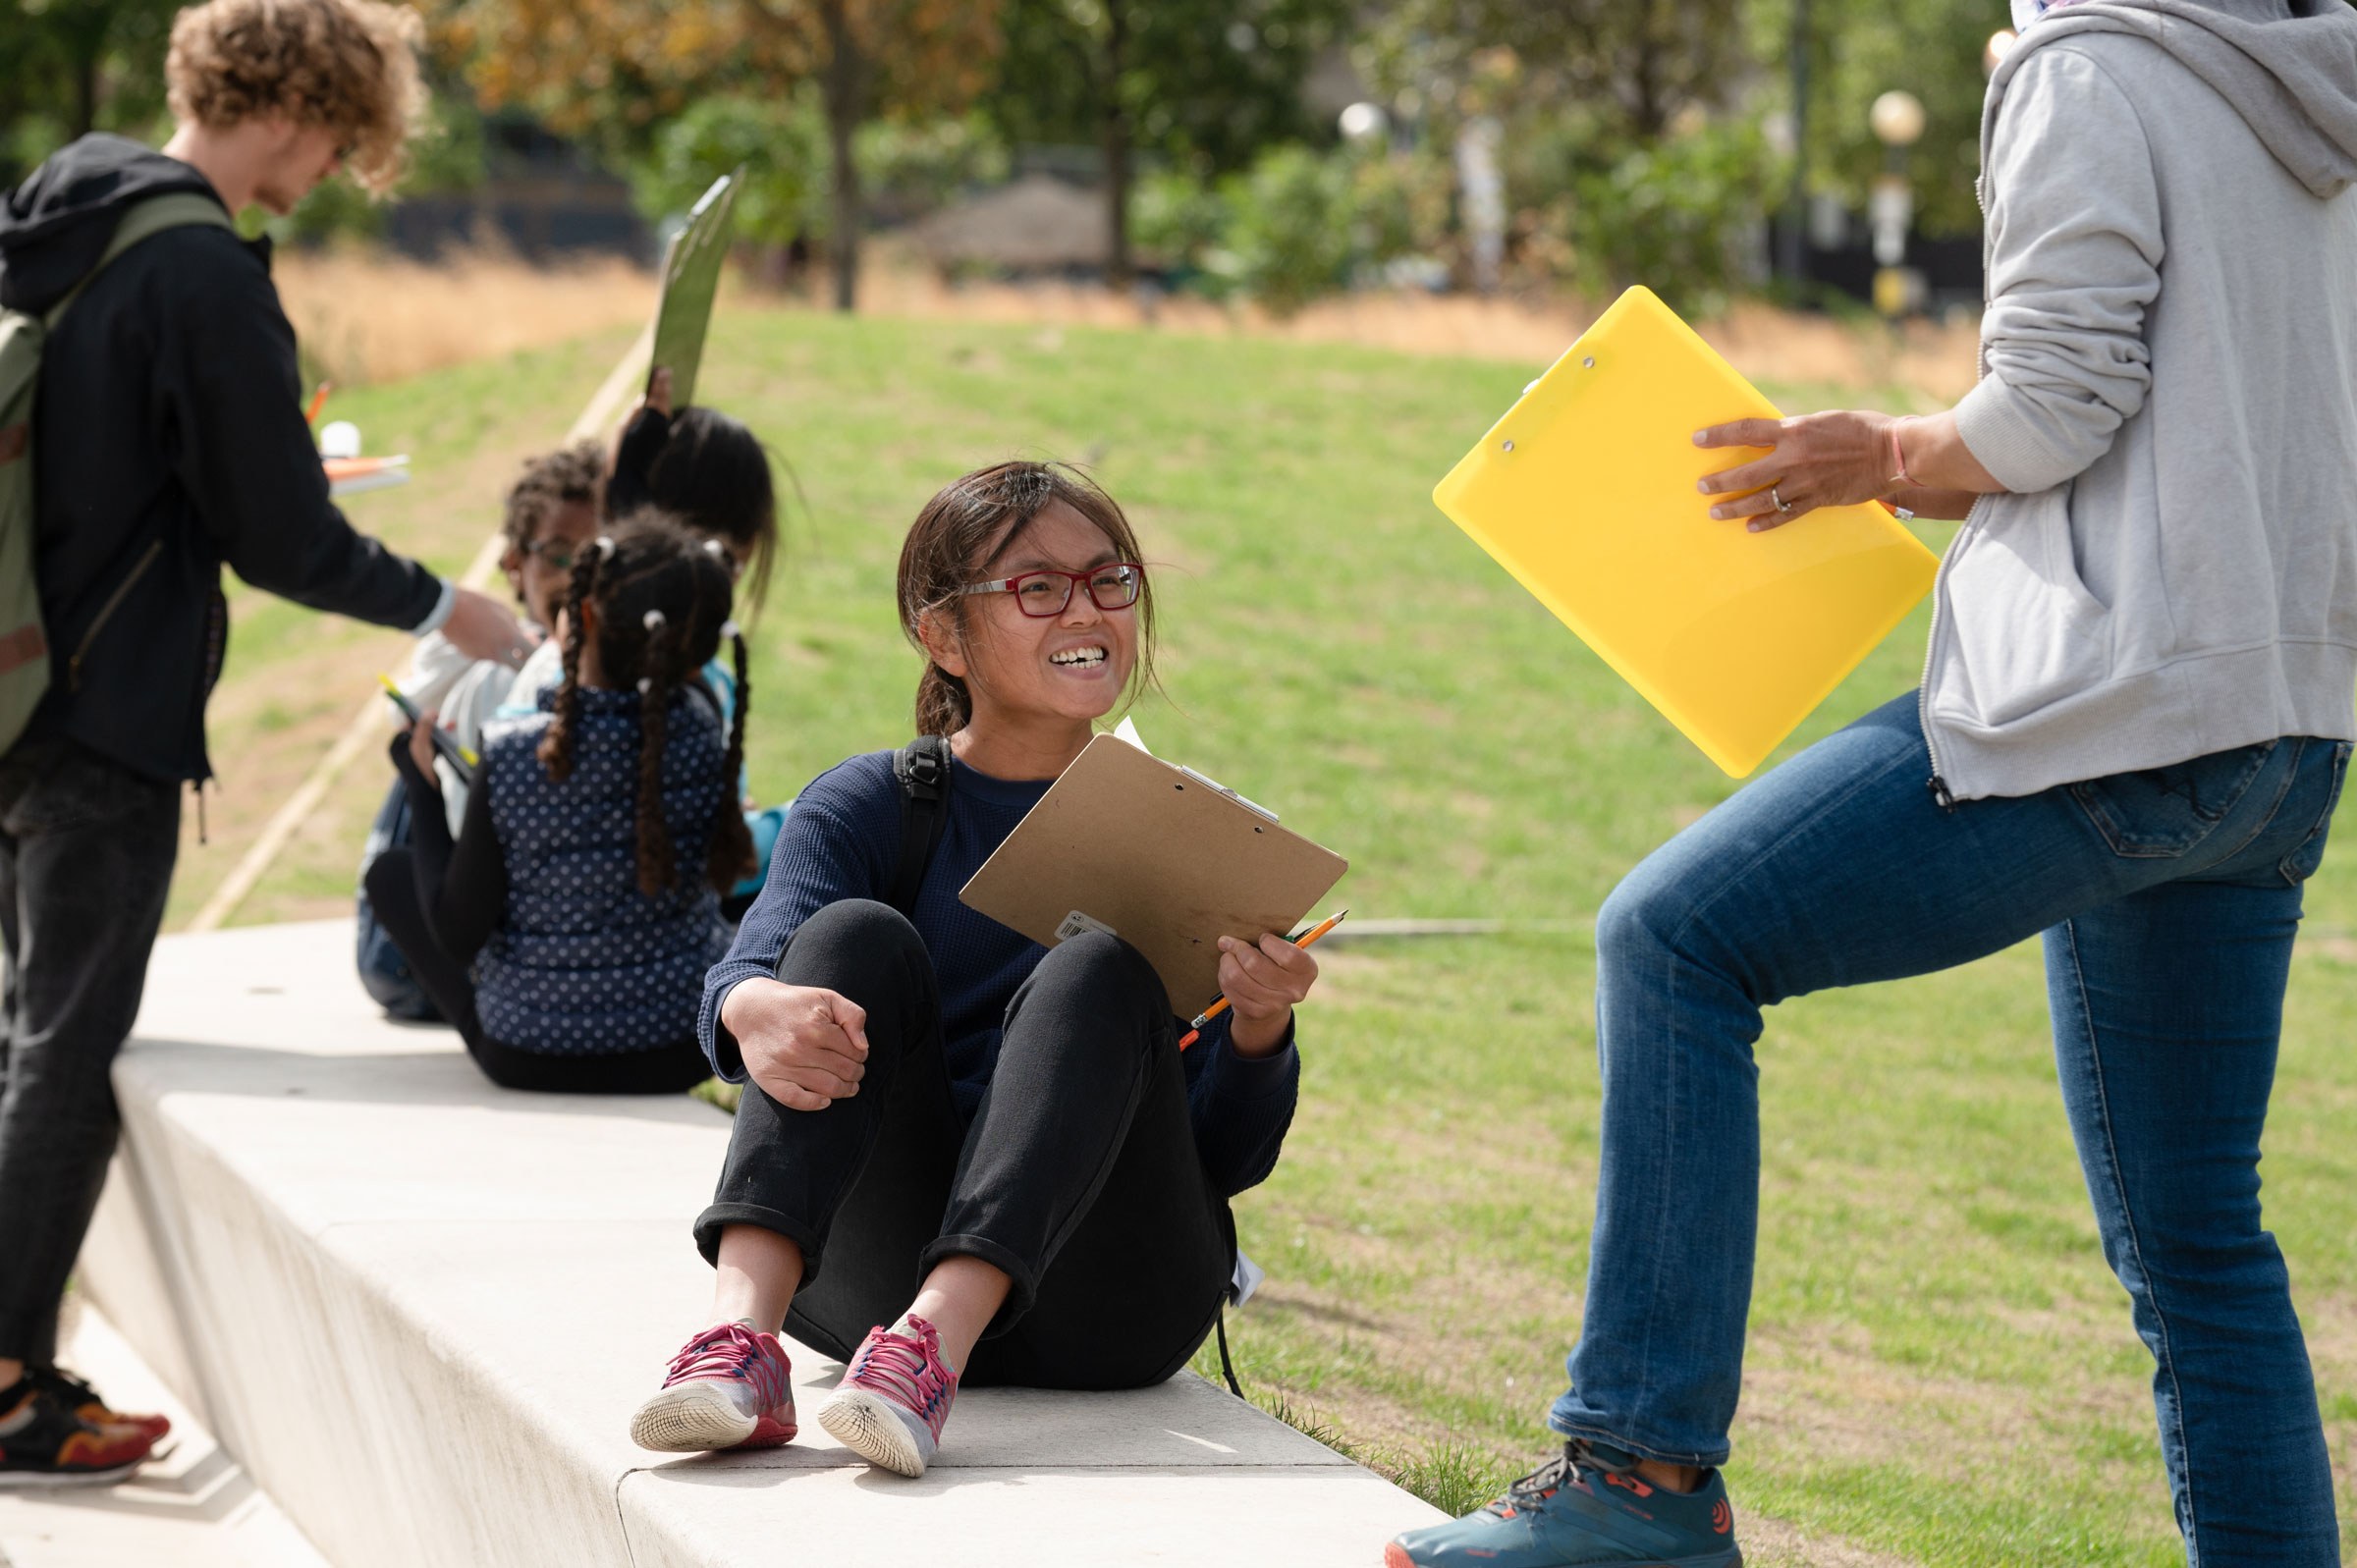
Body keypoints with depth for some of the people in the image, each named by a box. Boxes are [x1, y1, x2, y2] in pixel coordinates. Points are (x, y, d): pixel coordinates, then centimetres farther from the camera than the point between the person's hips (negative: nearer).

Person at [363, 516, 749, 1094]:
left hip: (532, 1058, -3)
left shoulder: (513, 754, -23)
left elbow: (458, 936, -14)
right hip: (686, 1047, 3)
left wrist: (424, 786, -4)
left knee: (391, 872, 20)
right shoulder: (700, 727, -14)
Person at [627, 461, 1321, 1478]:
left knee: (1098, 974, -21)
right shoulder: (867, 807, 10)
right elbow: (746, 972, -12)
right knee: (857, 936, -18)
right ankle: (743, 1331, -42)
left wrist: (1258, 1031, -16)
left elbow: (1225, 1161, 6)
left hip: (1105, 1298, 0)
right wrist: (757, 1011, -37)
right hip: (876, 1270, 0)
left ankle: (933, 1349, -45)